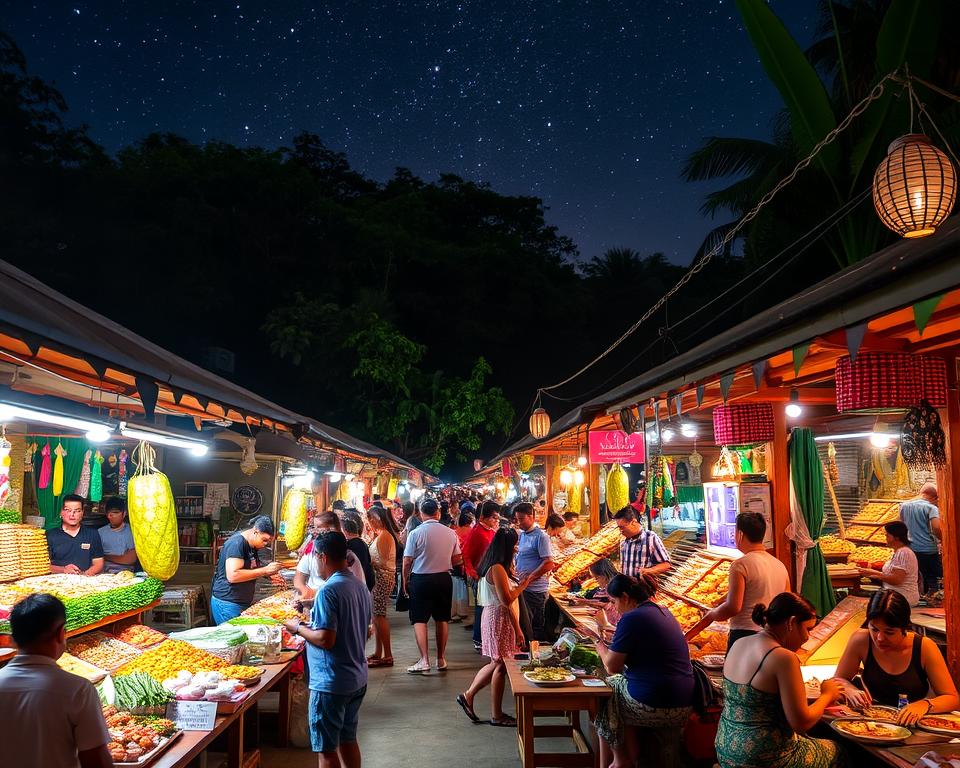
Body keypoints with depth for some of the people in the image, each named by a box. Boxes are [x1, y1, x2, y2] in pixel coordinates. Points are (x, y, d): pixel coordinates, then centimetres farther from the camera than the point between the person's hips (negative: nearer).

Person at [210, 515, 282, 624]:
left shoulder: (253, 546, 8)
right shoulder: (237, 543, -18)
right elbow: (233, 576, -28)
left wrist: (269, 574, 4)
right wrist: (265, 570, -24)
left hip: (244, 603, 8)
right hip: (228, 604, -8)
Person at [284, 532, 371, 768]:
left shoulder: (328, 591, -21)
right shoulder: (361, 586, 6)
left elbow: (326, 640, -25)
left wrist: (298, 628, -8)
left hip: (331, 683, -8)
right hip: (357, 678, 8)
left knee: (327, 748, 5)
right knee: (348, 739, 21)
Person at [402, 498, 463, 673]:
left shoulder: (415, 533, -13)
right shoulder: (450, 533, -3)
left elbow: (407, 562, -10)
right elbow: (457, 560, 3)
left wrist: (405, 580, 5)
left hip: (421, 579, -4)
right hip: (444, 578, 4)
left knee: (419, 620, 3)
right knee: (442, 619, 14)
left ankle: (424, 660, -3)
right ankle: (441, 659, 22)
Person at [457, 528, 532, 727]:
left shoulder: (494, 567, 11)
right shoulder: (497, 569, -21)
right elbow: (506, 600, -22)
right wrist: (522, 586, -10)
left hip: (494, 616, 10)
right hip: (499, 619, -10)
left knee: (497, 663, 17)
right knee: (500, 665, 0)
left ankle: (468, 696, 25)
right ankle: (497, 715, 11)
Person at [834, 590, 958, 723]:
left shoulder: (924, 647, -11)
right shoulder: (861, 640, -9)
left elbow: (953, 699, -7)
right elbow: (839, 680, 4)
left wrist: (925, 705, -27)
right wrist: (851, 691, -18)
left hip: (913, 725, 0)